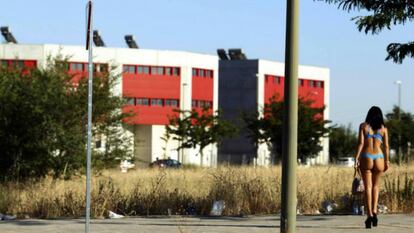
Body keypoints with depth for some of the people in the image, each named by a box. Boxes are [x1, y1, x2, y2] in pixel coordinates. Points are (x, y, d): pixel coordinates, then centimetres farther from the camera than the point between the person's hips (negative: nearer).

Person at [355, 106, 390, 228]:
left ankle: (369, 214, -8)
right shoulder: (383, 128, 6)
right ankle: (374, 211, 1)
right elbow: (386, 146, 3)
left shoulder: (363, 126, 3)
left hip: (366, 157, -1)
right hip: (379, 158, 1)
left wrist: (356, 159, -5)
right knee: (375, 186, 18)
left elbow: (360, 143, -5)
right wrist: (387, 161, 8)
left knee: (368, 187, 2)